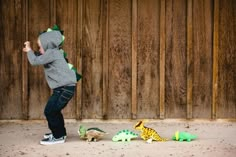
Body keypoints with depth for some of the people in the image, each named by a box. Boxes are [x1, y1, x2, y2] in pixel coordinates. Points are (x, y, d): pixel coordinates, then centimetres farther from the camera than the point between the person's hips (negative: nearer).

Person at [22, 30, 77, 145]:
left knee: (50, 111, -8)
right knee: (54, 111, 21)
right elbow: (39, 58, 31)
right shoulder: (53, 53, 17)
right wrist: (30, 51, 16)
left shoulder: (52, 53, -14)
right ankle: (59, 132, 34)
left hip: (65, 87, -11)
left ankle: (58, 136, -1)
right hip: (64, 87, 11)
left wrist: (29, 50, 1)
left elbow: (35, 61, -15)